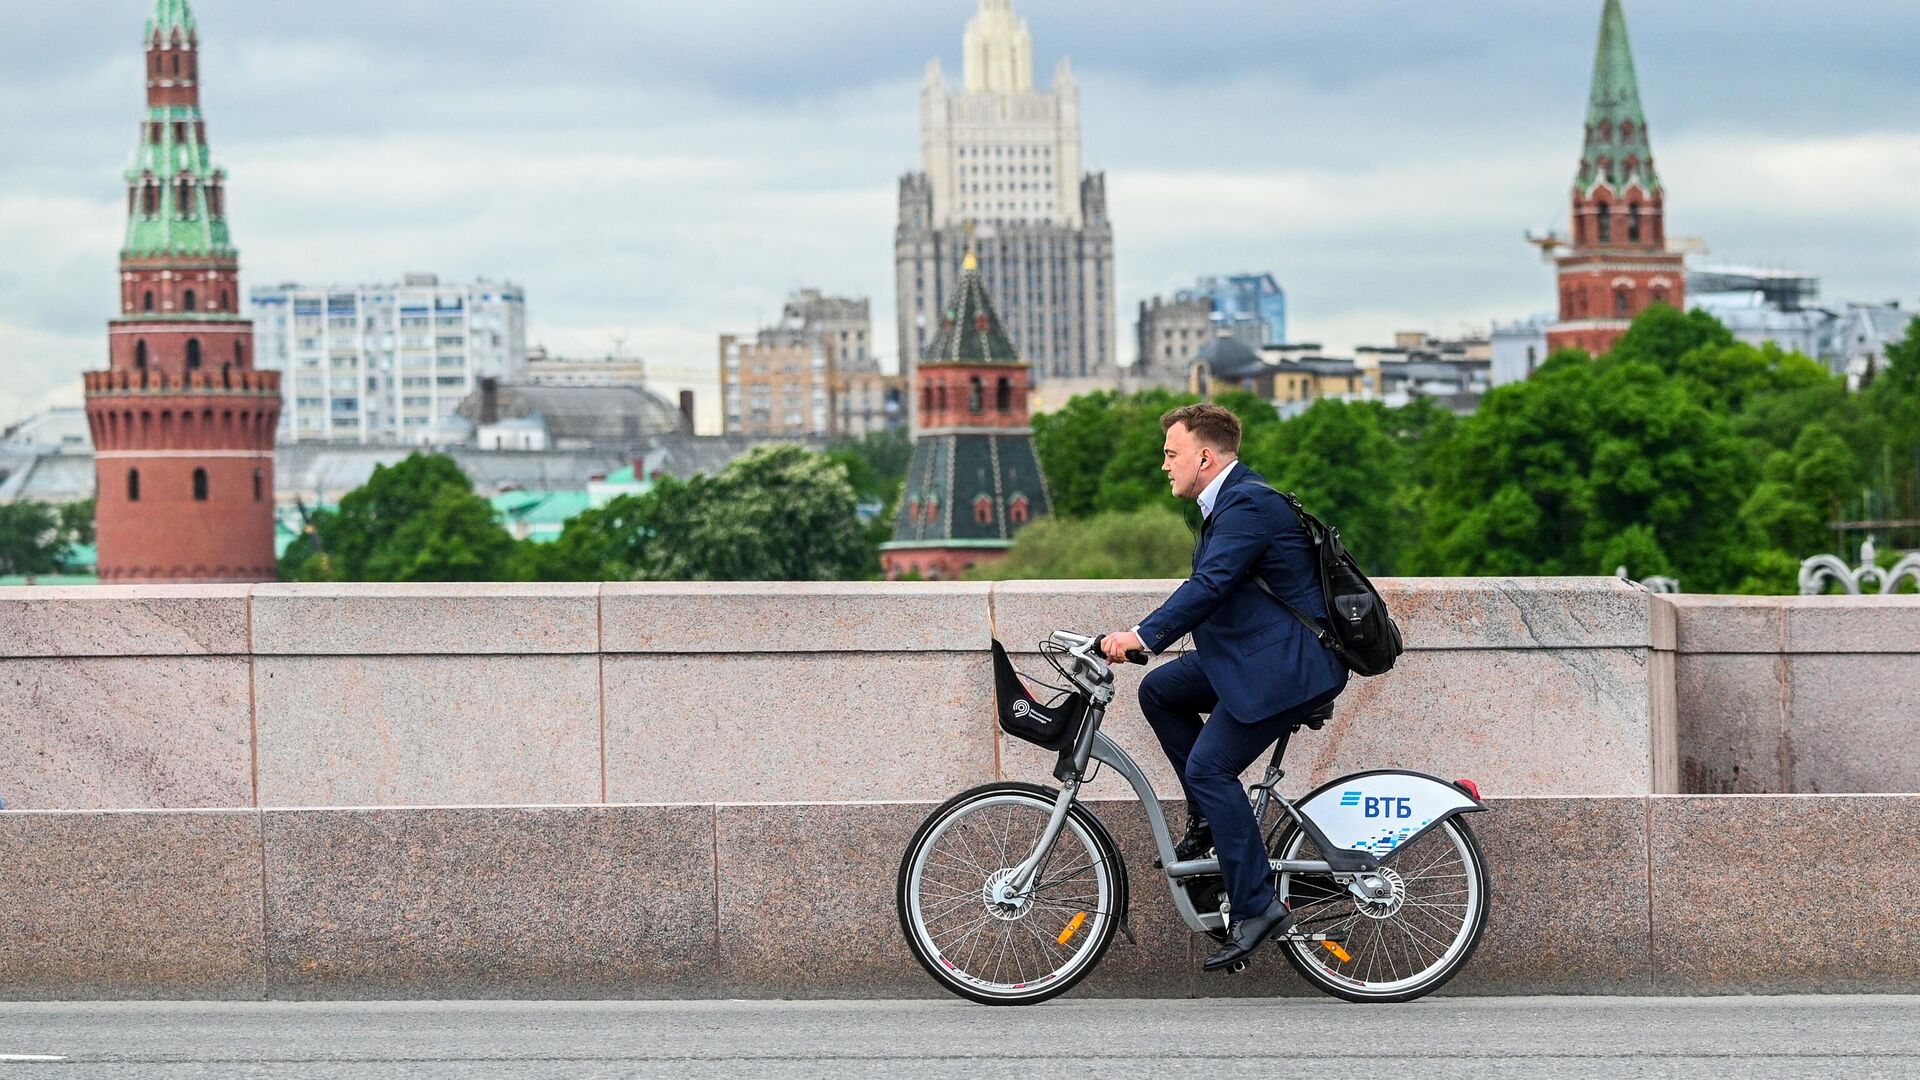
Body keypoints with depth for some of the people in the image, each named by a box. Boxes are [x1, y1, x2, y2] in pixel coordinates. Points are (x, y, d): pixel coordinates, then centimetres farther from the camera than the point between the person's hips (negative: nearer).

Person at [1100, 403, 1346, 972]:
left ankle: (1256, 908, -11)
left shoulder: (1249, 504, -18)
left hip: (1289, 664, -11)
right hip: (1251, 654, 11)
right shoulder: (1230, 500, 16)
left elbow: (1210, 585, -28)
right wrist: (1144, 637, 12)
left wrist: (1143, 636, -34)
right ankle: (1210, 818, 12)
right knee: (1159, 690, 8)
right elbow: (1208, 588, 20)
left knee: (1209, 767, -15)